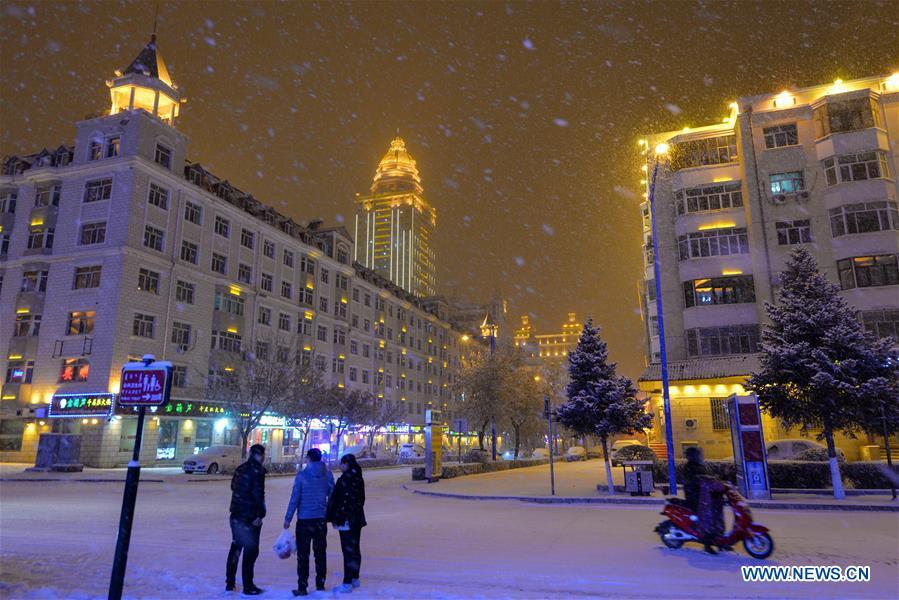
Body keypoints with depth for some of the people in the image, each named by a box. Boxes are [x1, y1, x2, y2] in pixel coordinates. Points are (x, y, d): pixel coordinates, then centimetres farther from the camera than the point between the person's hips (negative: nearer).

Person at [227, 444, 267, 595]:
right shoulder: (257, 471, -18)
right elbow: (258, 494, -22)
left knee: (235, 547, 19)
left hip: (236, 515, 8)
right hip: (250, 517, -8)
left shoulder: (240, 469, 7)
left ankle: (229, 583, 28)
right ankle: (248, 587, 6)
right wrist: (261, 514, -16)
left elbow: (233, 486, 19)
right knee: (251, 550, 1)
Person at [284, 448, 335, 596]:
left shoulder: (301, 475, -9)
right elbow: (332, 497, 7)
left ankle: (302, 587, 4)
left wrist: (288, 518, -3)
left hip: (304, 520, -3)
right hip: (321, 520, 3)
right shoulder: (327, 475, 1)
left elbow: (295, 498, -9)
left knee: (303, 555, 4)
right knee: (320, 553, 13)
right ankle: (320, 584, 19)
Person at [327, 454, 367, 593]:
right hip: (358, 519, 9)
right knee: (355, 549, 16)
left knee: (348, 551, -5)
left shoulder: (344, 480, -17)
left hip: (346, 520, -9)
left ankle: (347, 583, -2)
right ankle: (355, 579, 25)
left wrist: (331, 517, -6)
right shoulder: (358, 478, 8)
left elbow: (335, 500, -15)